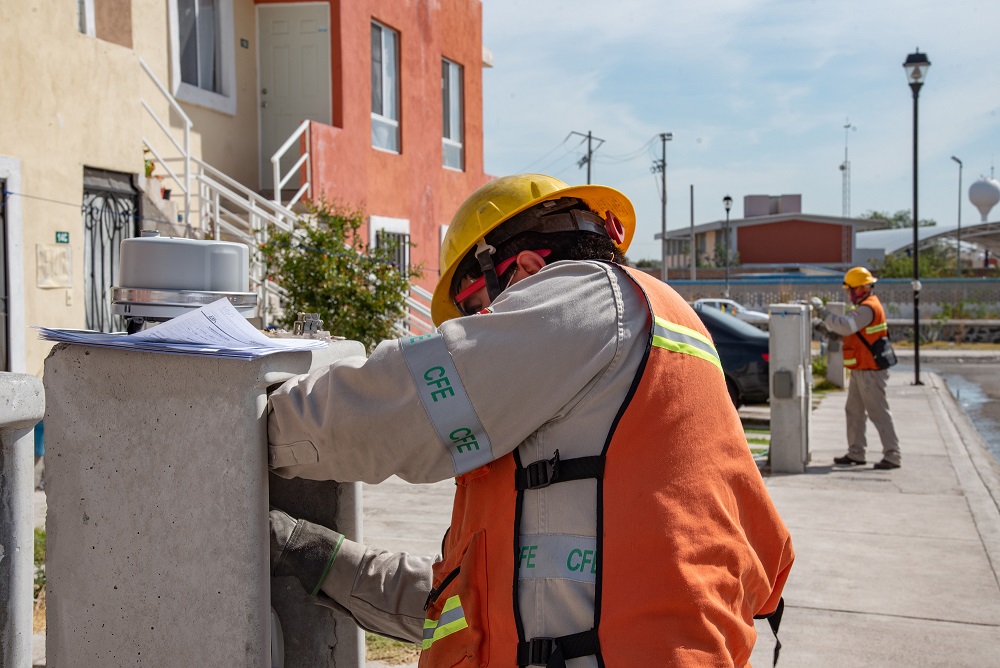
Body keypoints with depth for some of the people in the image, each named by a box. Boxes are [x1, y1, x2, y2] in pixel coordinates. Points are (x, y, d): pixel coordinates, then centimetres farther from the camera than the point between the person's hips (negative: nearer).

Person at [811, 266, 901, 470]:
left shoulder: (868, 308, -19)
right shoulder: (865, 306, 16)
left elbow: (846, 326, -32)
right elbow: (851, 331, 17)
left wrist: (823, 311, -27)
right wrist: (830, 329, 2)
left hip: (870, 371, -11)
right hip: (861, 370, 11)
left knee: (879, 413, -5)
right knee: (854, 412, 14)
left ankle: (892, 456, 0)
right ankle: (856, 454, 21)